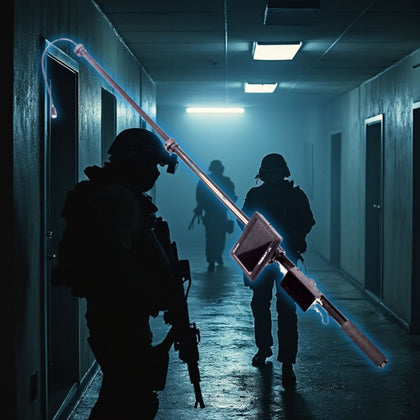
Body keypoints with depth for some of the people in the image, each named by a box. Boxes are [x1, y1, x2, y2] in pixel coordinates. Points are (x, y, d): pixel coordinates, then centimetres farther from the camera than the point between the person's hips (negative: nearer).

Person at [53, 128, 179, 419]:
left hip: (113, 315, 11)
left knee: (119, 397, 20)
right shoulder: (118, 198, -17)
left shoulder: (117, 194, 17)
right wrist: (157, 296, -21)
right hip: (121, 316, -11)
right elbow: (114, 261, -29)